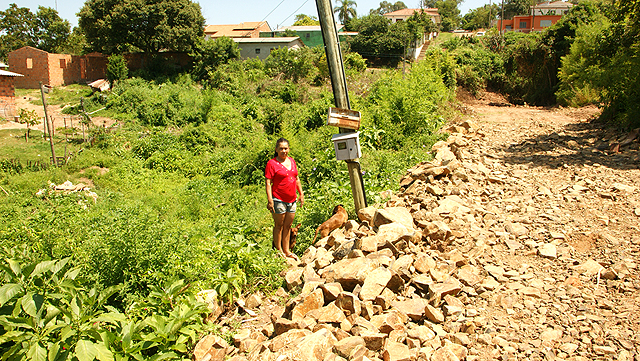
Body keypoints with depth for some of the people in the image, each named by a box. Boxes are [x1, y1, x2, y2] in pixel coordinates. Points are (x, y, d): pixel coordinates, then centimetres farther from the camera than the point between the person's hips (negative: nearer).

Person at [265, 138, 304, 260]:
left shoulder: (292, 161, 12)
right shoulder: (272, 163, -8)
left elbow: (297, 179, 20)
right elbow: (268, 183, -12)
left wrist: (301, 194, 16)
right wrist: (269, 200, -18)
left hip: (292, 199, 6)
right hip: (279, 199, -6)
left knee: (288, 226, 12)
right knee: (279, 225, 3)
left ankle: (287, 250, 22)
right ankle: (279, 251, 14)